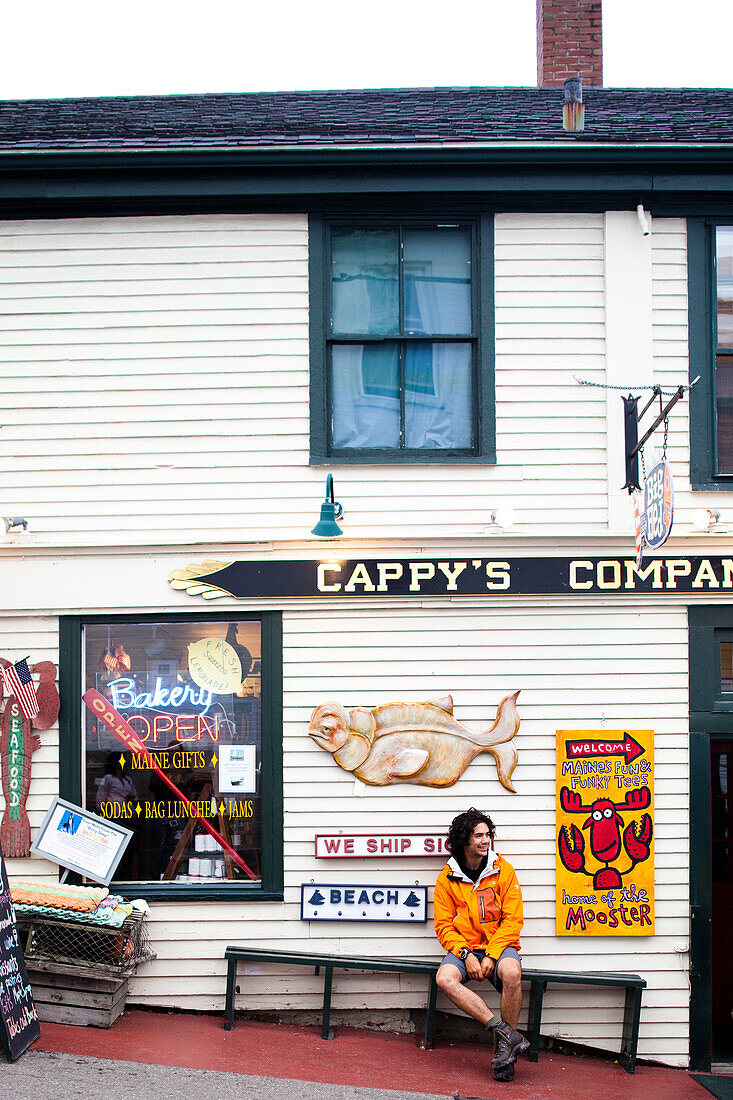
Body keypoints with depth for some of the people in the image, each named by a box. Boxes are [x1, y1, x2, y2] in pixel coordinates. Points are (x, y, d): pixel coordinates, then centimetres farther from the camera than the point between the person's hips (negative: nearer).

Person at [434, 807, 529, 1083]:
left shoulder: (503, 870, 2)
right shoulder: (447, 878, 4)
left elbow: (512, 920, -3)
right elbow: (444, 925, 2)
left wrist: (490, 955, -15)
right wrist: (466, 954, -15)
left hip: (499, 945, -1)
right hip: (463, 948, 1)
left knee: (511, 973, -35)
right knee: (445, 978, -31)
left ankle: (504, 1049, -19)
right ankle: (503, 1029, -31)